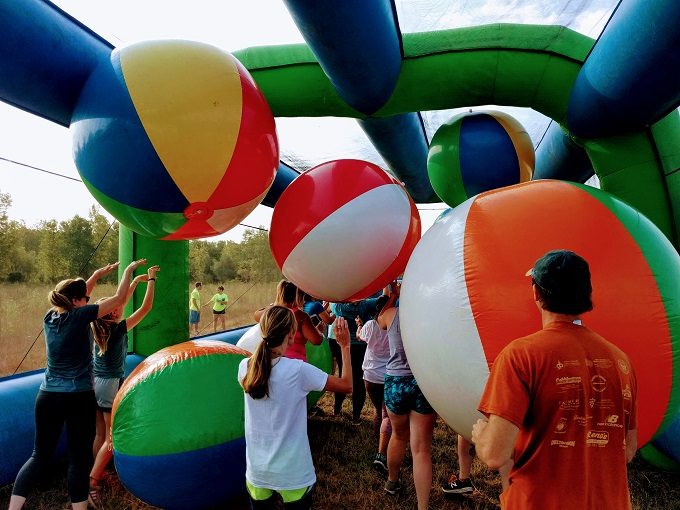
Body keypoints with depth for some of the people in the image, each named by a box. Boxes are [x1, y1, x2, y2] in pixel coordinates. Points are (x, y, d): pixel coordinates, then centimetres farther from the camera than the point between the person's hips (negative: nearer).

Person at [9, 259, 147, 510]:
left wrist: (98, 274, 24)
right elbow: (118, 298, -10)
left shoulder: (50, 316, 4)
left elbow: (75, 296, 22)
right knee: (80, 458, 5)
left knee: (40, 455, 16)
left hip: (47, 396, 6)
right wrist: (129, 270, 2)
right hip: (79, 398, -6)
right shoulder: (78, 316, -13)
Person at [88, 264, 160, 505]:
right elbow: (146, 307, -17)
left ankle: (95, 477, 26)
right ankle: (91, 482, -3)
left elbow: (121, 302, 13)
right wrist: (151, 280, -8)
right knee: (112, 437, 0)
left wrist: (136, 280, 15)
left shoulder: (99, 327, 0)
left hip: (96, 382, 8)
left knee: (100, 434, 17)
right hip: (111, 384, -8)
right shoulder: (118, 329, -18)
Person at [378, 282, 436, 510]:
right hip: (425, 384, -2)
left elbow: (380, 319, 16)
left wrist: (393, 297, 22)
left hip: (395, 382, 2)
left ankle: (392, 481, 47)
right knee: (421, 449, 3)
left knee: (398, 436, 25)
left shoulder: (392, 314, -6)